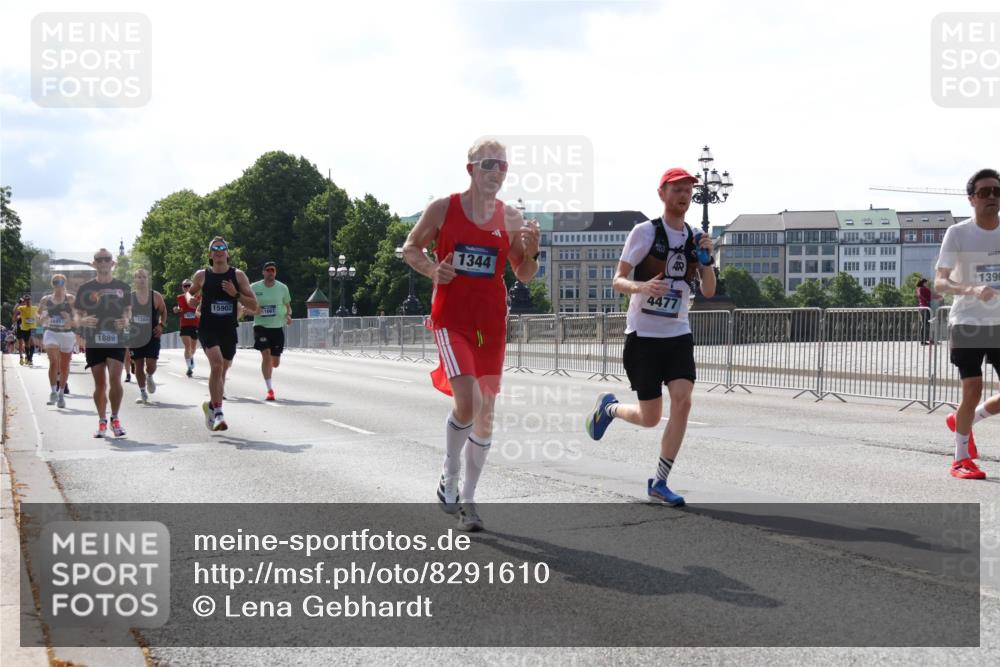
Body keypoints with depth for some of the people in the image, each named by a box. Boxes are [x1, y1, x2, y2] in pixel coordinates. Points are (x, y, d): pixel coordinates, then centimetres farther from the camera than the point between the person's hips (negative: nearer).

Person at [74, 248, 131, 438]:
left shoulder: (122, 287, 7)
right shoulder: (85, 288, 5)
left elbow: (128, 310, 16)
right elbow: (78, 315, 9)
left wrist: (126, 320, -7)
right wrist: (83, 321, -14)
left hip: (116, 340, -1)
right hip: (93, 342, 1)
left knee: (115, 379, -14)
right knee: (100, 384, 4)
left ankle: (115, 419, 3)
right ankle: (102, 422, 18)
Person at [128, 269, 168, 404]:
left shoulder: (156, 296, -1)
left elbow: (163, 311, 11)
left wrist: (161, 325, -3)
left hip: (152, 335, -1)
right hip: (135, 336, 1)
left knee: (151, 364, -10)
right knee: (139, 365, 4)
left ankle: (150, 377, 26)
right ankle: (142, 393, 15)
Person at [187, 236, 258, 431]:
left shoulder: (238, 275, 3)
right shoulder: (202, 275, 2)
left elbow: (254, 306, 0)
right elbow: (189, 295, 20)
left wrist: (235, 294, -14)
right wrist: (192, 301, -3)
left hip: (229, 330, 3)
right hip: (208, 328, -3)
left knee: (222, 371, 14)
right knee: (217, 364, -24)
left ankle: (211, 405, 38)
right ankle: (217, 412, -21)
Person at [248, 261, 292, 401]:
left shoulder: (282, 288, 4)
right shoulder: (254, 288, -1)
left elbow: (287, 306, 14)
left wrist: (288, 315, -8)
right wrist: (254, 310, -15)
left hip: (278, 327, 2)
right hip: (261, 326, -2)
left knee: (275, 362, 4)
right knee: (266, 356, -18)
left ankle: (268, 367, 43)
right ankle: (270, 390, -11)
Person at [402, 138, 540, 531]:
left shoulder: (511, 218, 5)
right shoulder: (443, 209, -2)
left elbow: (523, 277, 11)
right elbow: (410, 248, 9)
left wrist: (531, 252, -10)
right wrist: (431, 269, -11)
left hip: (491, 322, 4)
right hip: (451, 318, -3)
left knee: (486, 414, 5)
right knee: (468, 402, -20)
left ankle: (467, 500, 19)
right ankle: (449, 475, 7)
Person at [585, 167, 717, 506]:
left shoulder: (694, 238, 7)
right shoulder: (645, 231, -7)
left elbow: (709, 291, 6)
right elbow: (618, 280, -8)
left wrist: (707, 258, -11)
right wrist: (642, 286, -29)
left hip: (678, 335, 4)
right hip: (644, 335, -4)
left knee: (682, 402, -14)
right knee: (650, 418, -1)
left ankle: (659, 483, -1)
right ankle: (609, 407, 34)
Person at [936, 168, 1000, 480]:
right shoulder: (958, 234, -8)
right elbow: (939, 283, -15)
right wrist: (972, 290, -31)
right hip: (967, 322, -4)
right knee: (972, 391, -7)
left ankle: (962, 420, 28)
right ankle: (961, 458, 10)